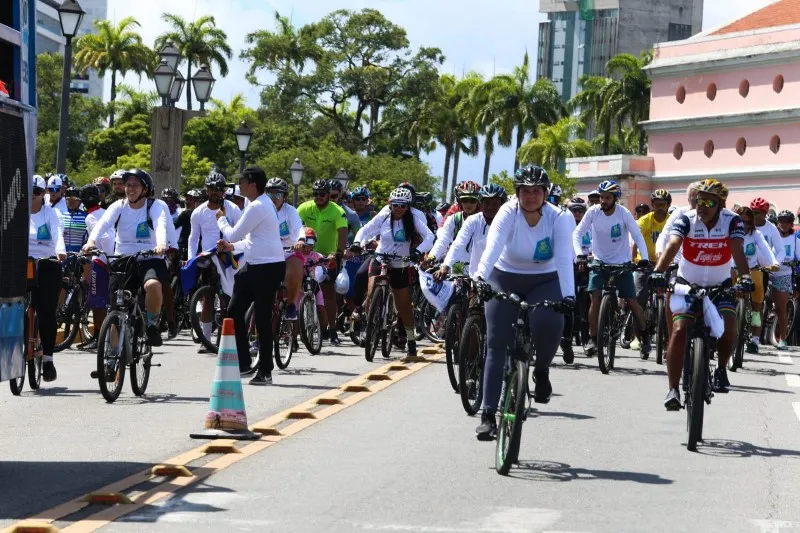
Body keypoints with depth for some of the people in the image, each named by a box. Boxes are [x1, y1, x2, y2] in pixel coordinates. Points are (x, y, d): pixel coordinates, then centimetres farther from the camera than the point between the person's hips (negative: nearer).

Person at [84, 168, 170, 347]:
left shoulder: (154, 207, -5)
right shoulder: (119, 206, 1)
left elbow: (160, 226, -25)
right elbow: (103, 224, -17)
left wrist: (161, 244, -48)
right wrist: (91, 241, -38)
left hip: (149, 260, -3)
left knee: (153, 285, -35)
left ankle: (152, 324, -10)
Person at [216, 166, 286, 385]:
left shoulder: (257, 207, -16)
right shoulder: (263, 203, 17)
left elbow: (234, 234, -13)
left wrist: (221, 219, 5)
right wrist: (232, 247, 12)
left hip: (267, 267, -10)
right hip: (255, 266, 10)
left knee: (262, 318, -4)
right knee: (234, 311, 9)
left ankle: (265, 371, 2)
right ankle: (243, 364, 14)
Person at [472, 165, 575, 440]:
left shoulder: (558, 218, -17)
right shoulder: (508, 213, -19)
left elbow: (564, 258, -28)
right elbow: (492, 246, -34)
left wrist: (568, 295, -42)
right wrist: (480, 277, -52)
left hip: (543, 282, 0)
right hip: (505, 279, 0)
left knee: (549, 322, -31)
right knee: (496, 345, -8)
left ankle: (541, 371, 0)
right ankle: (488, 415, -6)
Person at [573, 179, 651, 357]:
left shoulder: (624, 214, -16)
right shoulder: (593, 212, -13)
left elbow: (637, 236, -16)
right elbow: (577, 233, -12)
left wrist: (644, 258, -29)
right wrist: (579, 253, -28)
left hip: (622, 263, -1)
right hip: (600, 262, 1)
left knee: (632, 301, 0)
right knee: (596, 298, -16)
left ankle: (645, 336, 20)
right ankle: (593, 338, -5)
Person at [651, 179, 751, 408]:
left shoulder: (732, 221, -14)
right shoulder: (686, 220, -16)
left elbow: (738, 250, -29)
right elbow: (672, 245, -31)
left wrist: (745, 276, -48)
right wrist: (658, 272, -49)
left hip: (720, 286, 0)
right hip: (687, 284, 0)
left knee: (729, 328, -22)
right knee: (679, 330, -18)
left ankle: (721, 368, 9)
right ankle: (673, 389, -12)